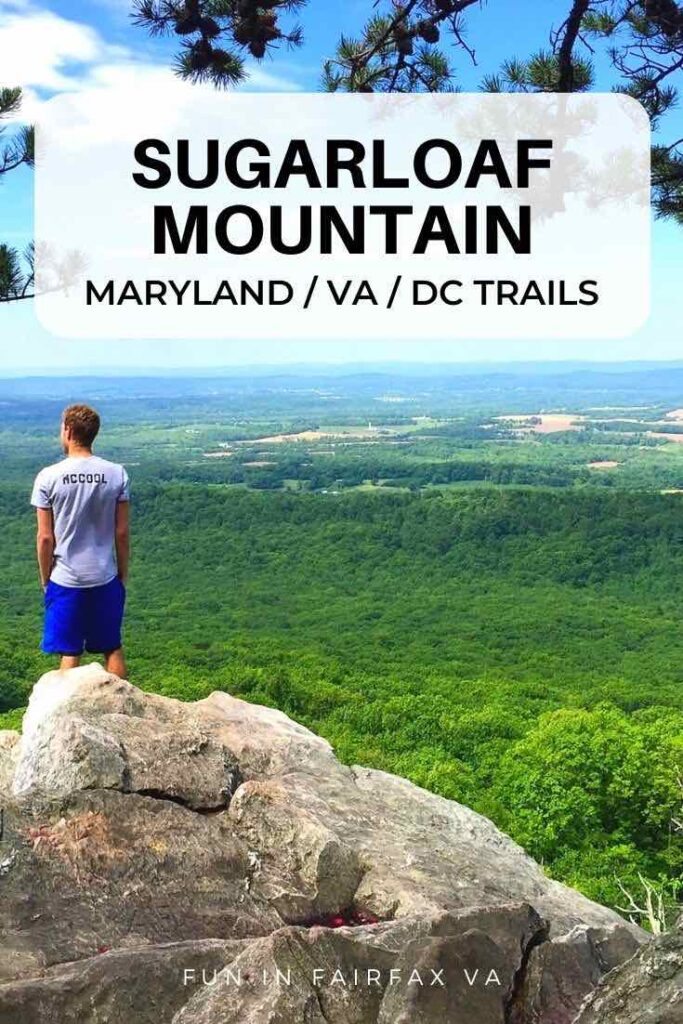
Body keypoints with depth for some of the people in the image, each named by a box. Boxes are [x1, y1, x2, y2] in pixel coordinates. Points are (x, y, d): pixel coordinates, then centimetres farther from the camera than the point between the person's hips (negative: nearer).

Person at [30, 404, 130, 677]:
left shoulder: (48, 477, -10)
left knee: (70, 654, 8)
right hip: (106, 578, 2)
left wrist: (45, 580, 6)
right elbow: (122, 532, -2)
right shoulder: (116, 474, -5)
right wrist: (123, 573, 10)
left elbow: (45, 538, -7)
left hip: (65, 581, -2)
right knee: (113, 650, 15)